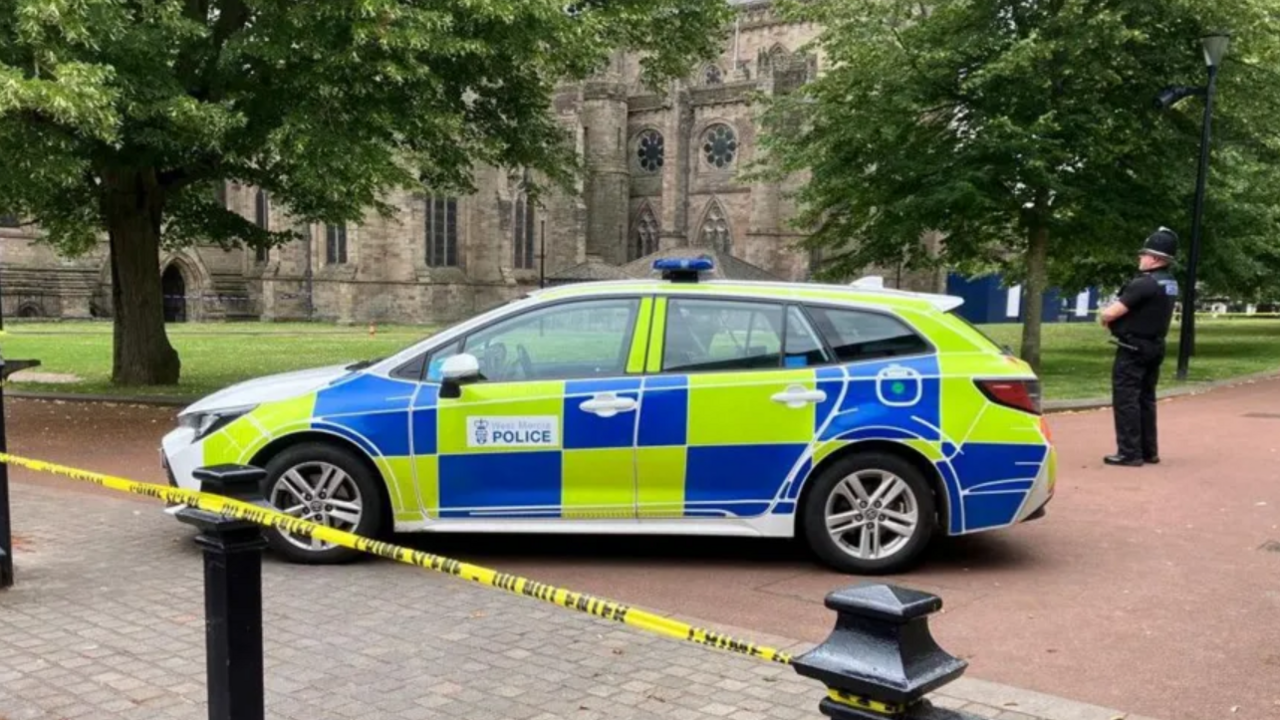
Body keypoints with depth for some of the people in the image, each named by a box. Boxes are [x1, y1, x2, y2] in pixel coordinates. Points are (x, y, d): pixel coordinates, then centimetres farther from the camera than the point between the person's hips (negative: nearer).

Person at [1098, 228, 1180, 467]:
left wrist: (1104, 317, 2)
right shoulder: (1171, 284, 9)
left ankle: (1129, 453, -2)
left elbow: (1109, 314, -21)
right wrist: (1118, 315, 8)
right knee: (1146, 399, 16)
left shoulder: (1144, 284, -21)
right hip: (1154, 347, 9)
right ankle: (1149, 451, 21)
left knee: (1125, 400, -3)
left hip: (1133, 349, -9)